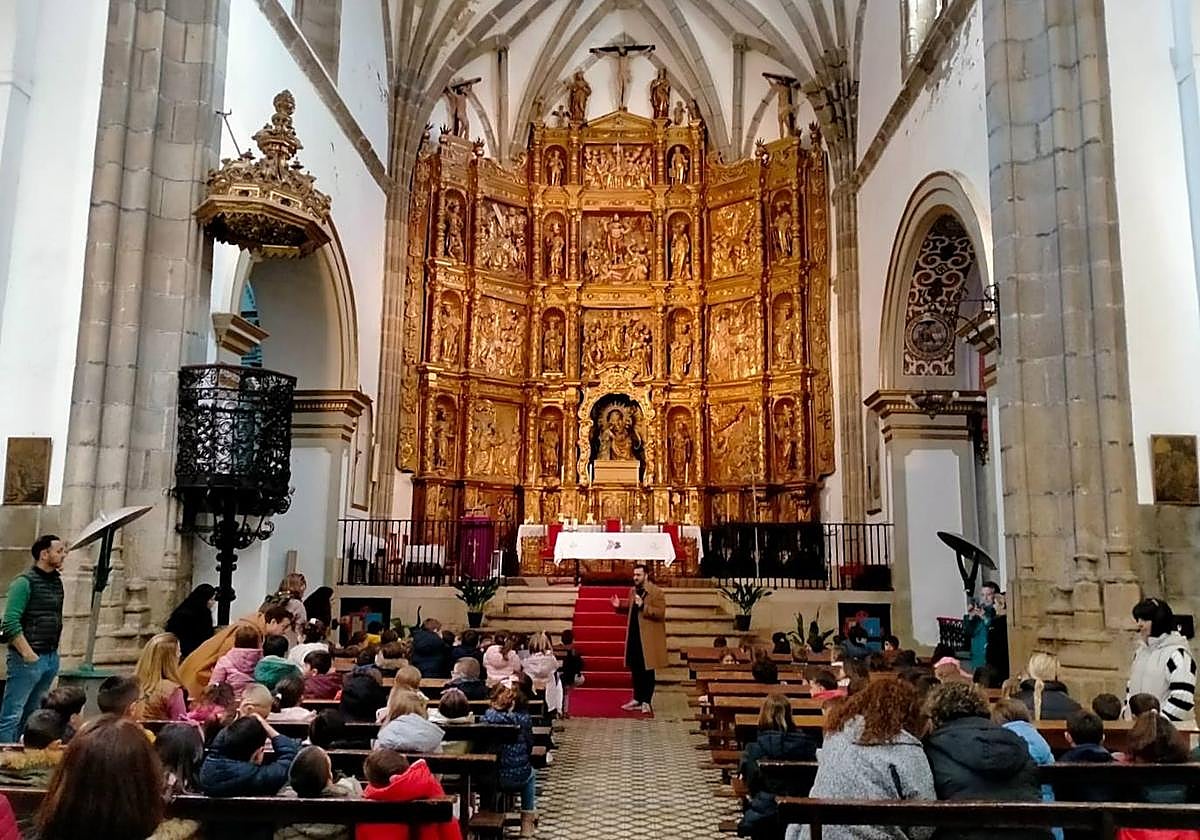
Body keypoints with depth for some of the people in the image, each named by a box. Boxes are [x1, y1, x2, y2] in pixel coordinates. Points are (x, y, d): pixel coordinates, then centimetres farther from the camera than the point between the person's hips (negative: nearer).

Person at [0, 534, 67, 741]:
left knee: (32, 715, 14)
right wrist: (27, 654, -17)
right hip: (28, 659, -8)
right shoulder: (24, 582, -11)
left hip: (51, 658, 8)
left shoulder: (57, 581, 12)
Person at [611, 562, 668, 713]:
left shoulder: (656, 593, -13)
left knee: (647, 670, 1)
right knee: (635, 669, 14)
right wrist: (620, 606, 6)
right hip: (634, 635, 7)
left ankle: (646, 702, 11)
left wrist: (643, 606, -29)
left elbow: (660, 613, -21)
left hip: (648, 638, -7)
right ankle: (637, 699, 25)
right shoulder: (633, 591, 11)